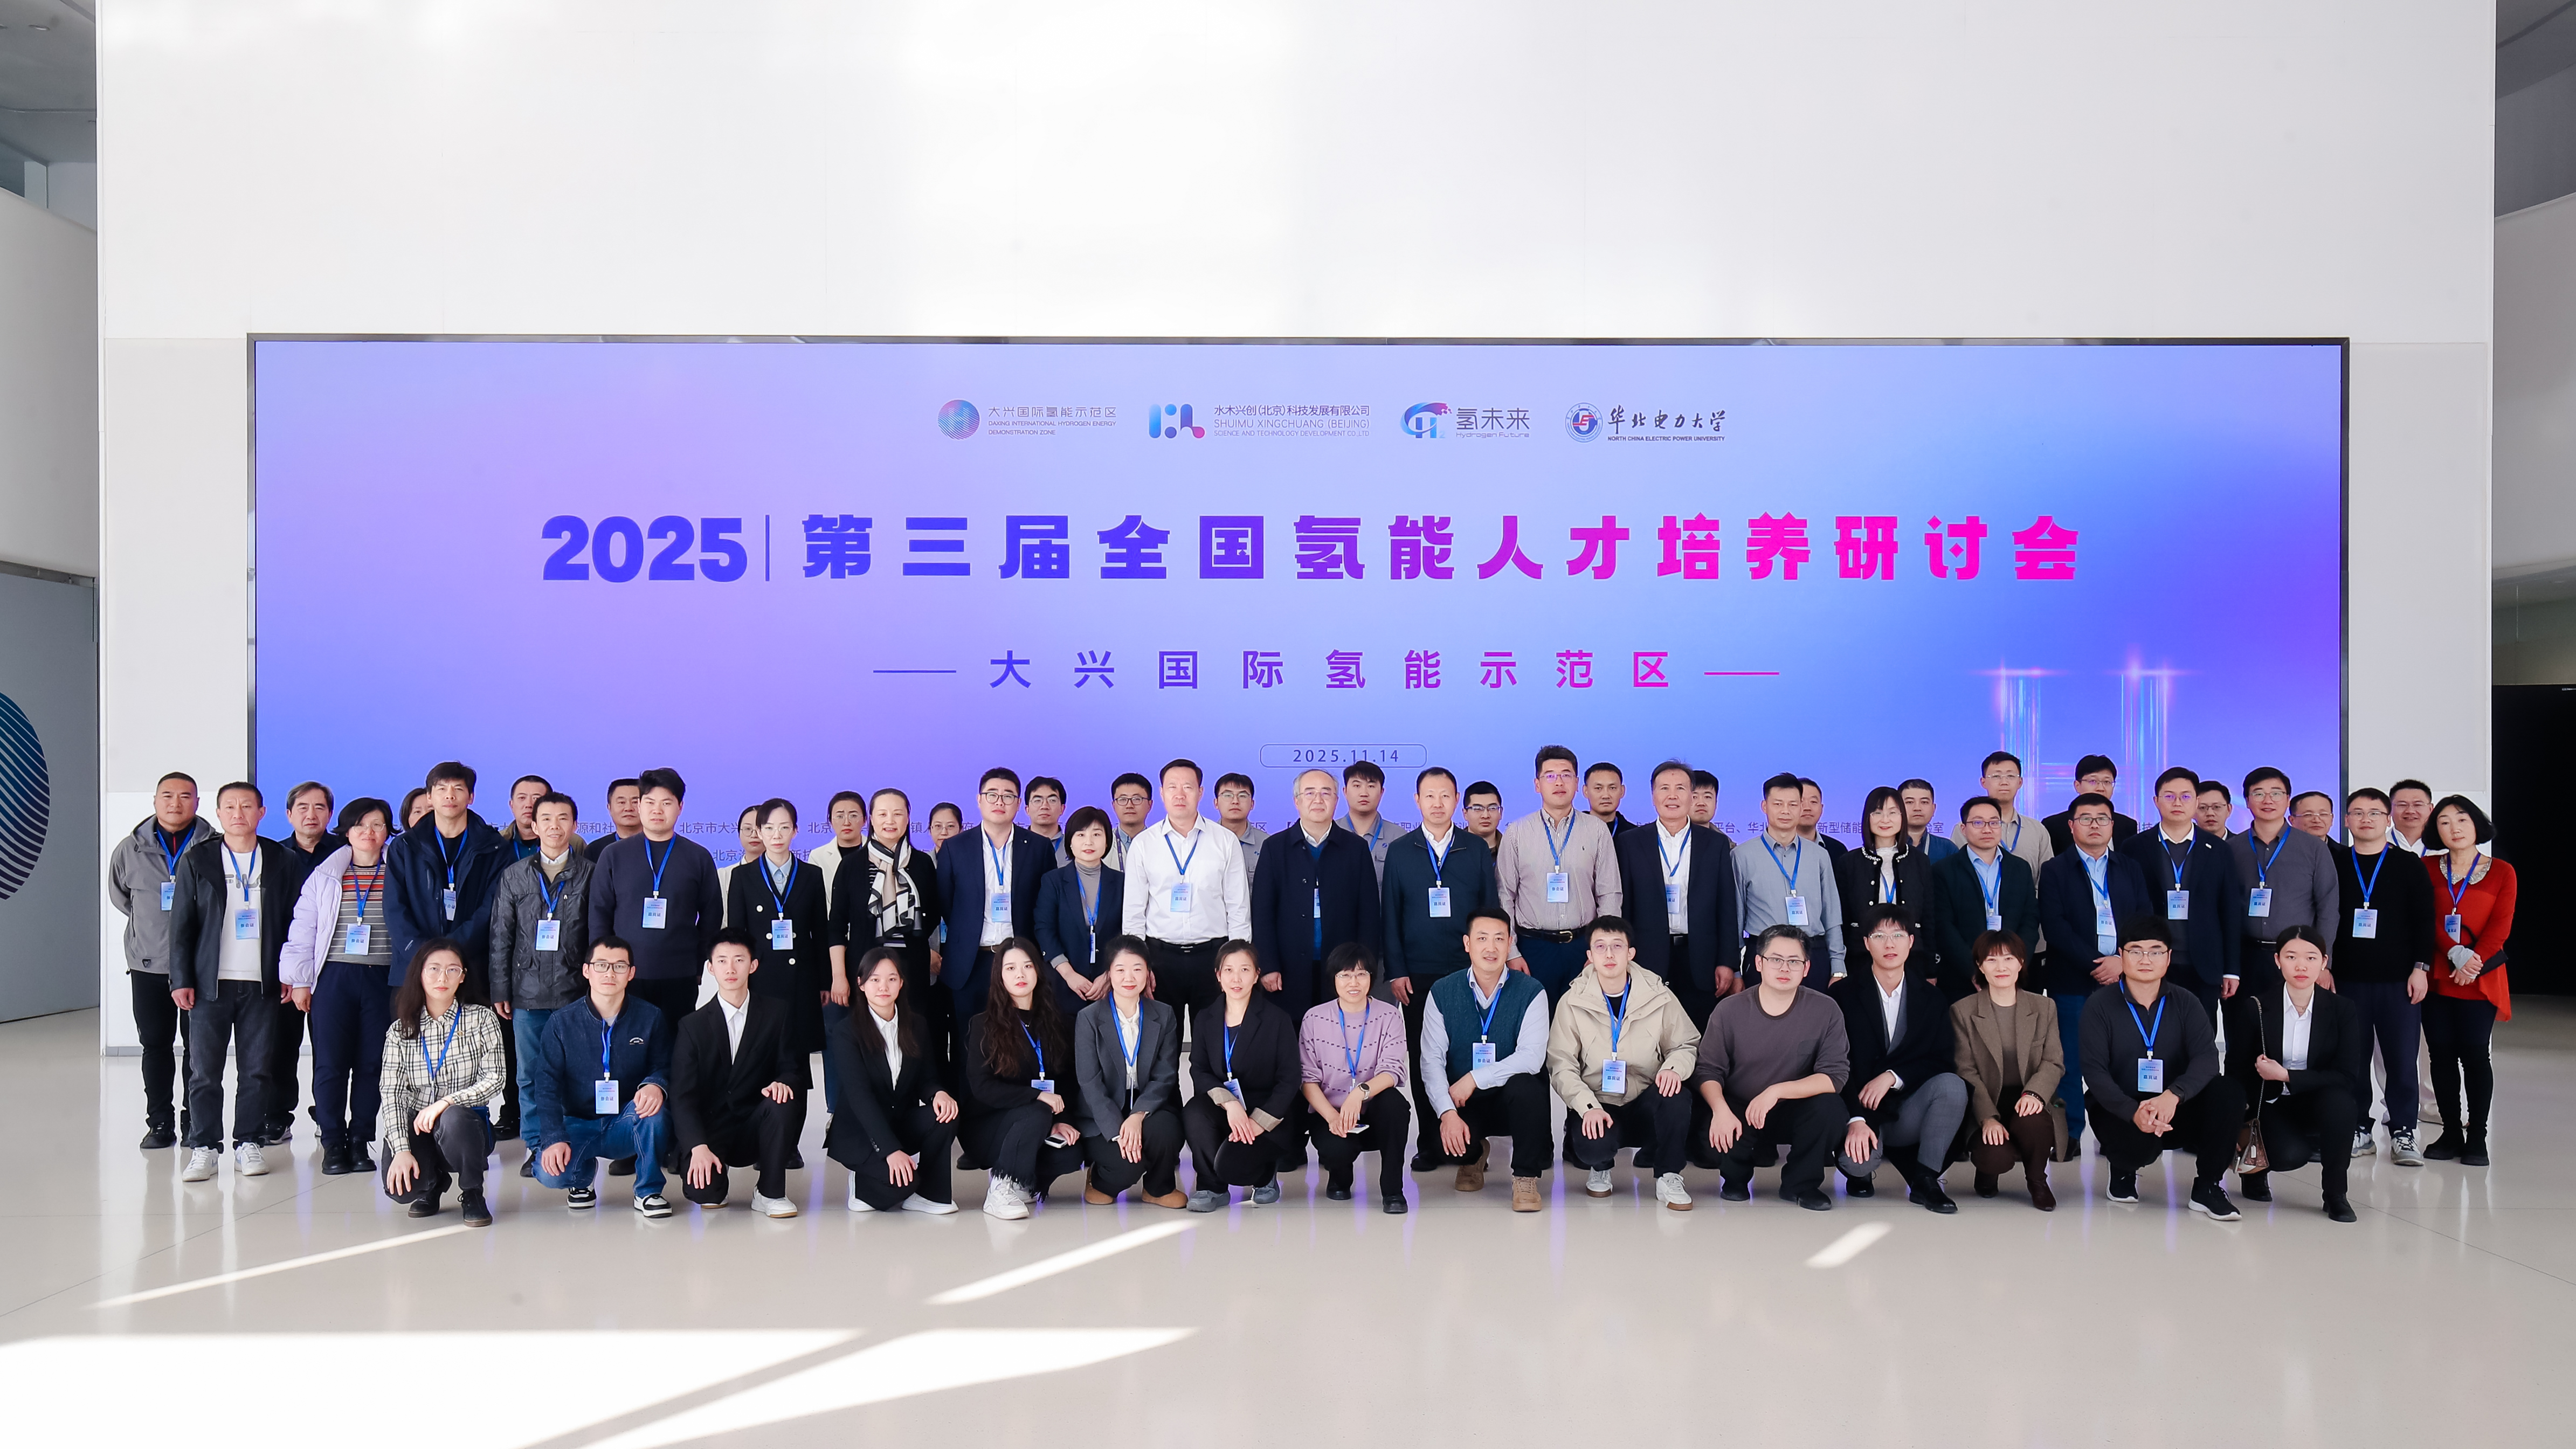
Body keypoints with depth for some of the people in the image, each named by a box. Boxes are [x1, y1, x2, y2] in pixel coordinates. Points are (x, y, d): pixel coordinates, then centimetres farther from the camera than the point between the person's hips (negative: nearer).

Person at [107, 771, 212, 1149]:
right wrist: (152, 925, 14)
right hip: (148, 965, 2)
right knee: (155, 1044, 7)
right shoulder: (130, 849, 4)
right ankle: (160, 1122, 16)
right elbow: (119, 896, 19)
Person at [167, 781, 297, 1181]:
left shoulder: (280, 860, 7)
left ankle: (248, 1144, 13)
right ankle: (204, 1148, 8)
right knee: (204, 1070, 0)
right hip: (209, 983, -1)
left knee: (256, 1070, 4)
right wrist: (181, 979, -2)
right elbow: (182, 924, 4)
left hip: (262, 983, 1)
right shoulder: (197, 859, 5)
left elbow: (291, 922, 8)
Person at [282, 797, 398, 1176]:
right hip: (334, 978, 0)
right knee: (331, 1062, -1)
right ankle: (333, 1143, 9)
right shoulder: (324, 875, 7)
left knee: (373, 1063, 3)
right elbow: (303, 929, 7)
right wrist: (299, 980, 3)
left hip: (383, 980, 0)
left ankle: (359, 1140, 14)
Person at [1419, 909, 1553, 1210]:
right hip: (1463, 1105, 2)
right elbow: (1432, 1060, -7)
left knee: (1523, 1085, -36)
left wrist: (1474, 1078, -24)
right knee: (1440, 1141, -29)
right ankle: (1472, 1156, 13)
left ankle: (1526, 1177, -14)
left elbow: (1532, 1057, -18)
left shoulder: (1531, 992, -6)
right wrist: (1448, 1113, -22)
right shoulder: (1443, 992, -1)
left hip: (1512, 1103, -2)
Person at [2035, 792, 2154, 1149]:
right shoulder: (2055, 872, 6)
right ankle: (2069, 1135, 4)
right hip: (2073, 981, -2)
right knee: (2072, 1058, -2)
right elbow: (2055, 927, -5)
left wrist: (2122, 959, -9)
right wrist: (2093, 965, -12)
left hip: (2122, 977, 2)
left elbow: (2145, 919, 7)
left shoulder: (2132, 869, 16)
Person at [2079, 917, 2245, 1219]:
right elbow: (2095, 1072, -13)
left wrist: (2173, 1095, -34)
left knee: (2227, 1089, -24)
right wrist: (2134, 1113, -31)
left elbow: (2207, 1058, -13)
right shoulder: (2100, 1006, -4)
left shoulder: (2186, 1004, 3)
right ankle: (2123, 1170, 5)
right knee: (2142, 1143, -36)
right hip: (2120, 1112, -3)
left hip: (2175, 1112, 3)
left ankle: (2208, 1186, -9)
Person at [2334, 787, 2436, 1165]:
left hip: (2400, 980, -1)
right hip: (2347, 978, 1)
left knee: (2402, 1059, -1)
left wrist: (2421, 968, -4)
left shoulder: (2408, 867, 5)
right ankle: (2359, 1130, 13)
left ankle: (2402, 1134, 10)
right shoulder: (2334, 865, 7)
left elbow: (2424, 921, 3)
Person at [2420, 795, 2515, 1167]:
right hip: (2436, 978, 2)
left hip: (2480, 979, -2)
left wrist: (2474, 962, -15)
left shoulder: (2501, 872, 5)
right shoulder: (2428, 868, 9)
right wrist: (2455, 955, -15)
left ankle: (2477, 1136, 4)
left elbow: (2501, 926, -3)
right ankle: (2451, 1133, 11)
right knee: (2442, 1054, 3)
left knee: (2475, 1054, -5)